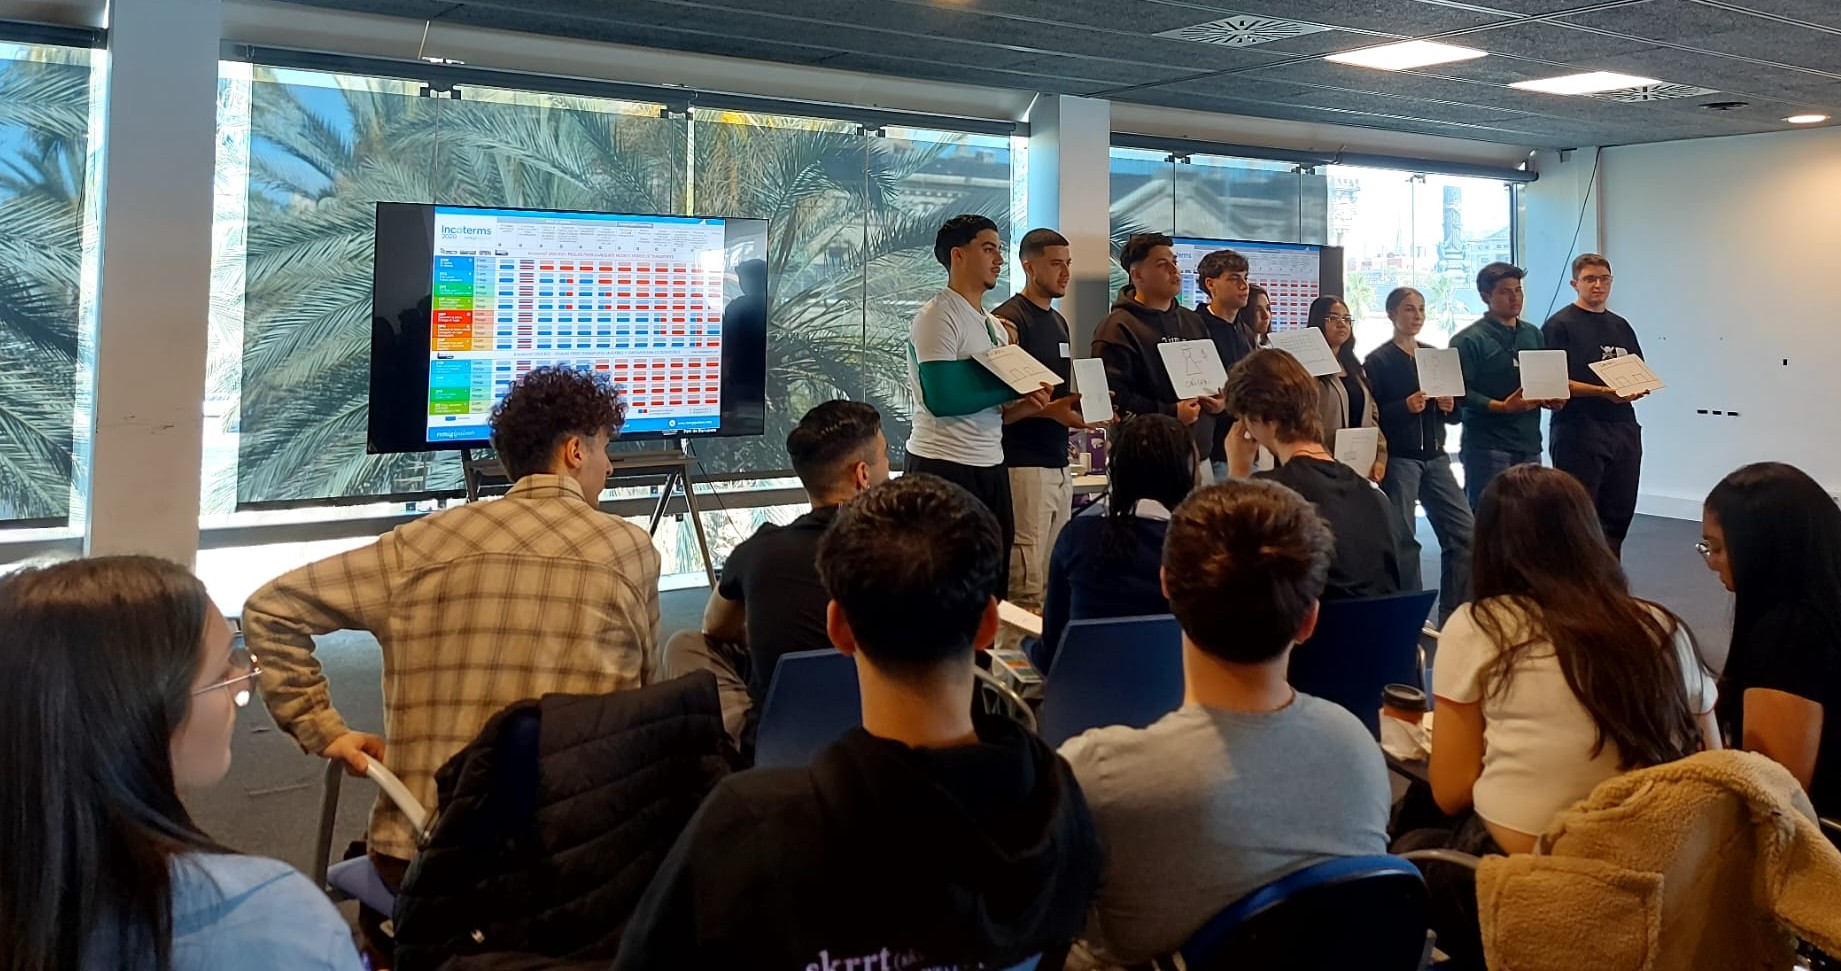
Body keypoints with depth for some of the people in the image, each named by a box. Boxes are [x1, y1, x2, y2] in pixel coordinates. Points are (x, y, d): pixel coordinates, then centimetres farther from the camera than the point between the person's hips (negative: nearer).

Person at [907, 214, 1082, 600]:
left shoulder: (993, 325, 18)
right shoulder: (938, 316, -9)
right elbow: (941, 398, -21)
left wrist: (1045, 407, 2)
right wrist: (1014, 387, -13)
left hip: (990, 466, 8)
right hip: (944, 466, -8)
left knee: (994, 578, 10)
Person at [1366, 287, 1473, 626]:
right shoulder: (1378, 360, 0)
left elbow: (1455, 415, 18)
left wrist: (1449, 407, -4)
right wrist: (1405, 407, -22)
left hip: (1435, 456, 5)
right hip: (1398, 458, -5)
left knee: (1464, 532, -1)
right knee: (1403, 539, -5)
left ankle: (1453, 614, 8)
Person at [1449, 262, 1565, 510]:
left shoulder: (1533, 334, 18)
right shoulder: (1469, 340, -5)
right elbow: (1460, 391, -13)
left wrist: (1550, 398, 3)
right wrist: (1502, 407, -23)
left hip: (1529, 444, 7)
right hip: (1487, 447, -7)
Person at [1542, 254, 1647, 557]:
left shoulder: (1621, 326, 17)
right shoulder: (1560, 325, -3)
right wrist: (1602, 392, -21)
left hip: (1623, 429, 7)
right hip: (1579, 432, -7)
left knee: (1619, 513, 10)